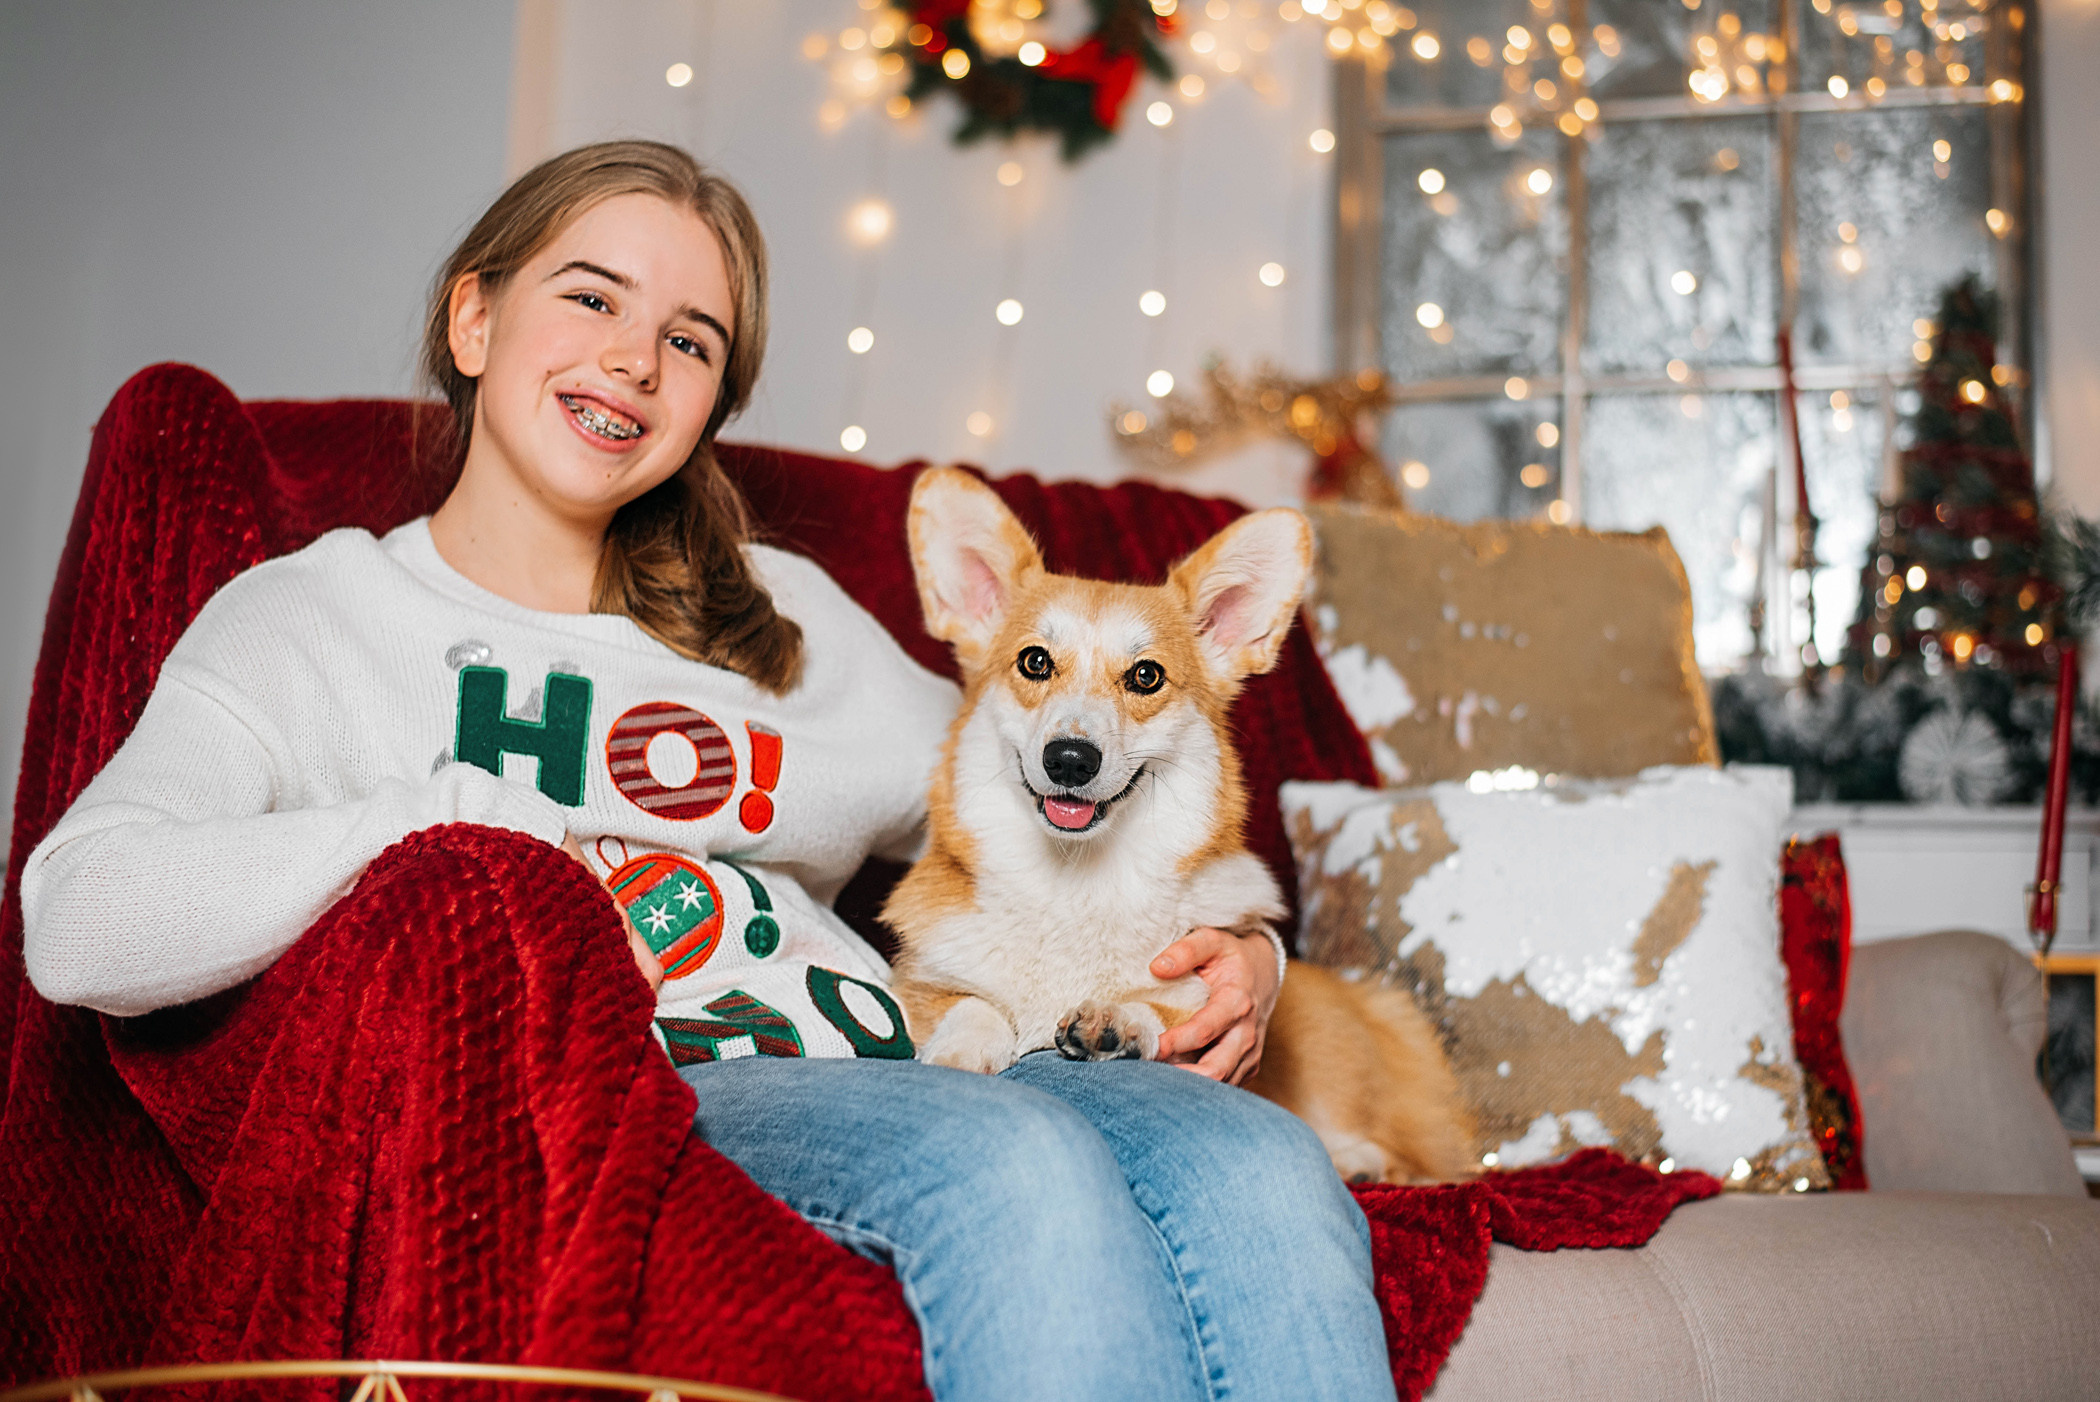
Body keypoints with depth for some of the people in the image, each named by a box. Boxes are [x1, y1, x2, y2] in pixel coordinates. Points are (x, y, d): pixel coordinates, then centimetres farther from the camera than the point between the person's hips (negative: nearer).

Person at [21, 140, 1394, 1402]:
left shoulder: (782, 615, 26)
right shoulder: (308, 619, 12)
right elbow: (78, 927, -5)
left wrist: (1227, 945, 9)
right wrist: (485, 823, -13)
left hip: (891, 1086, 5)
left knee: (1259, 1165, -26)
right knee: (1021, 1161, -33)